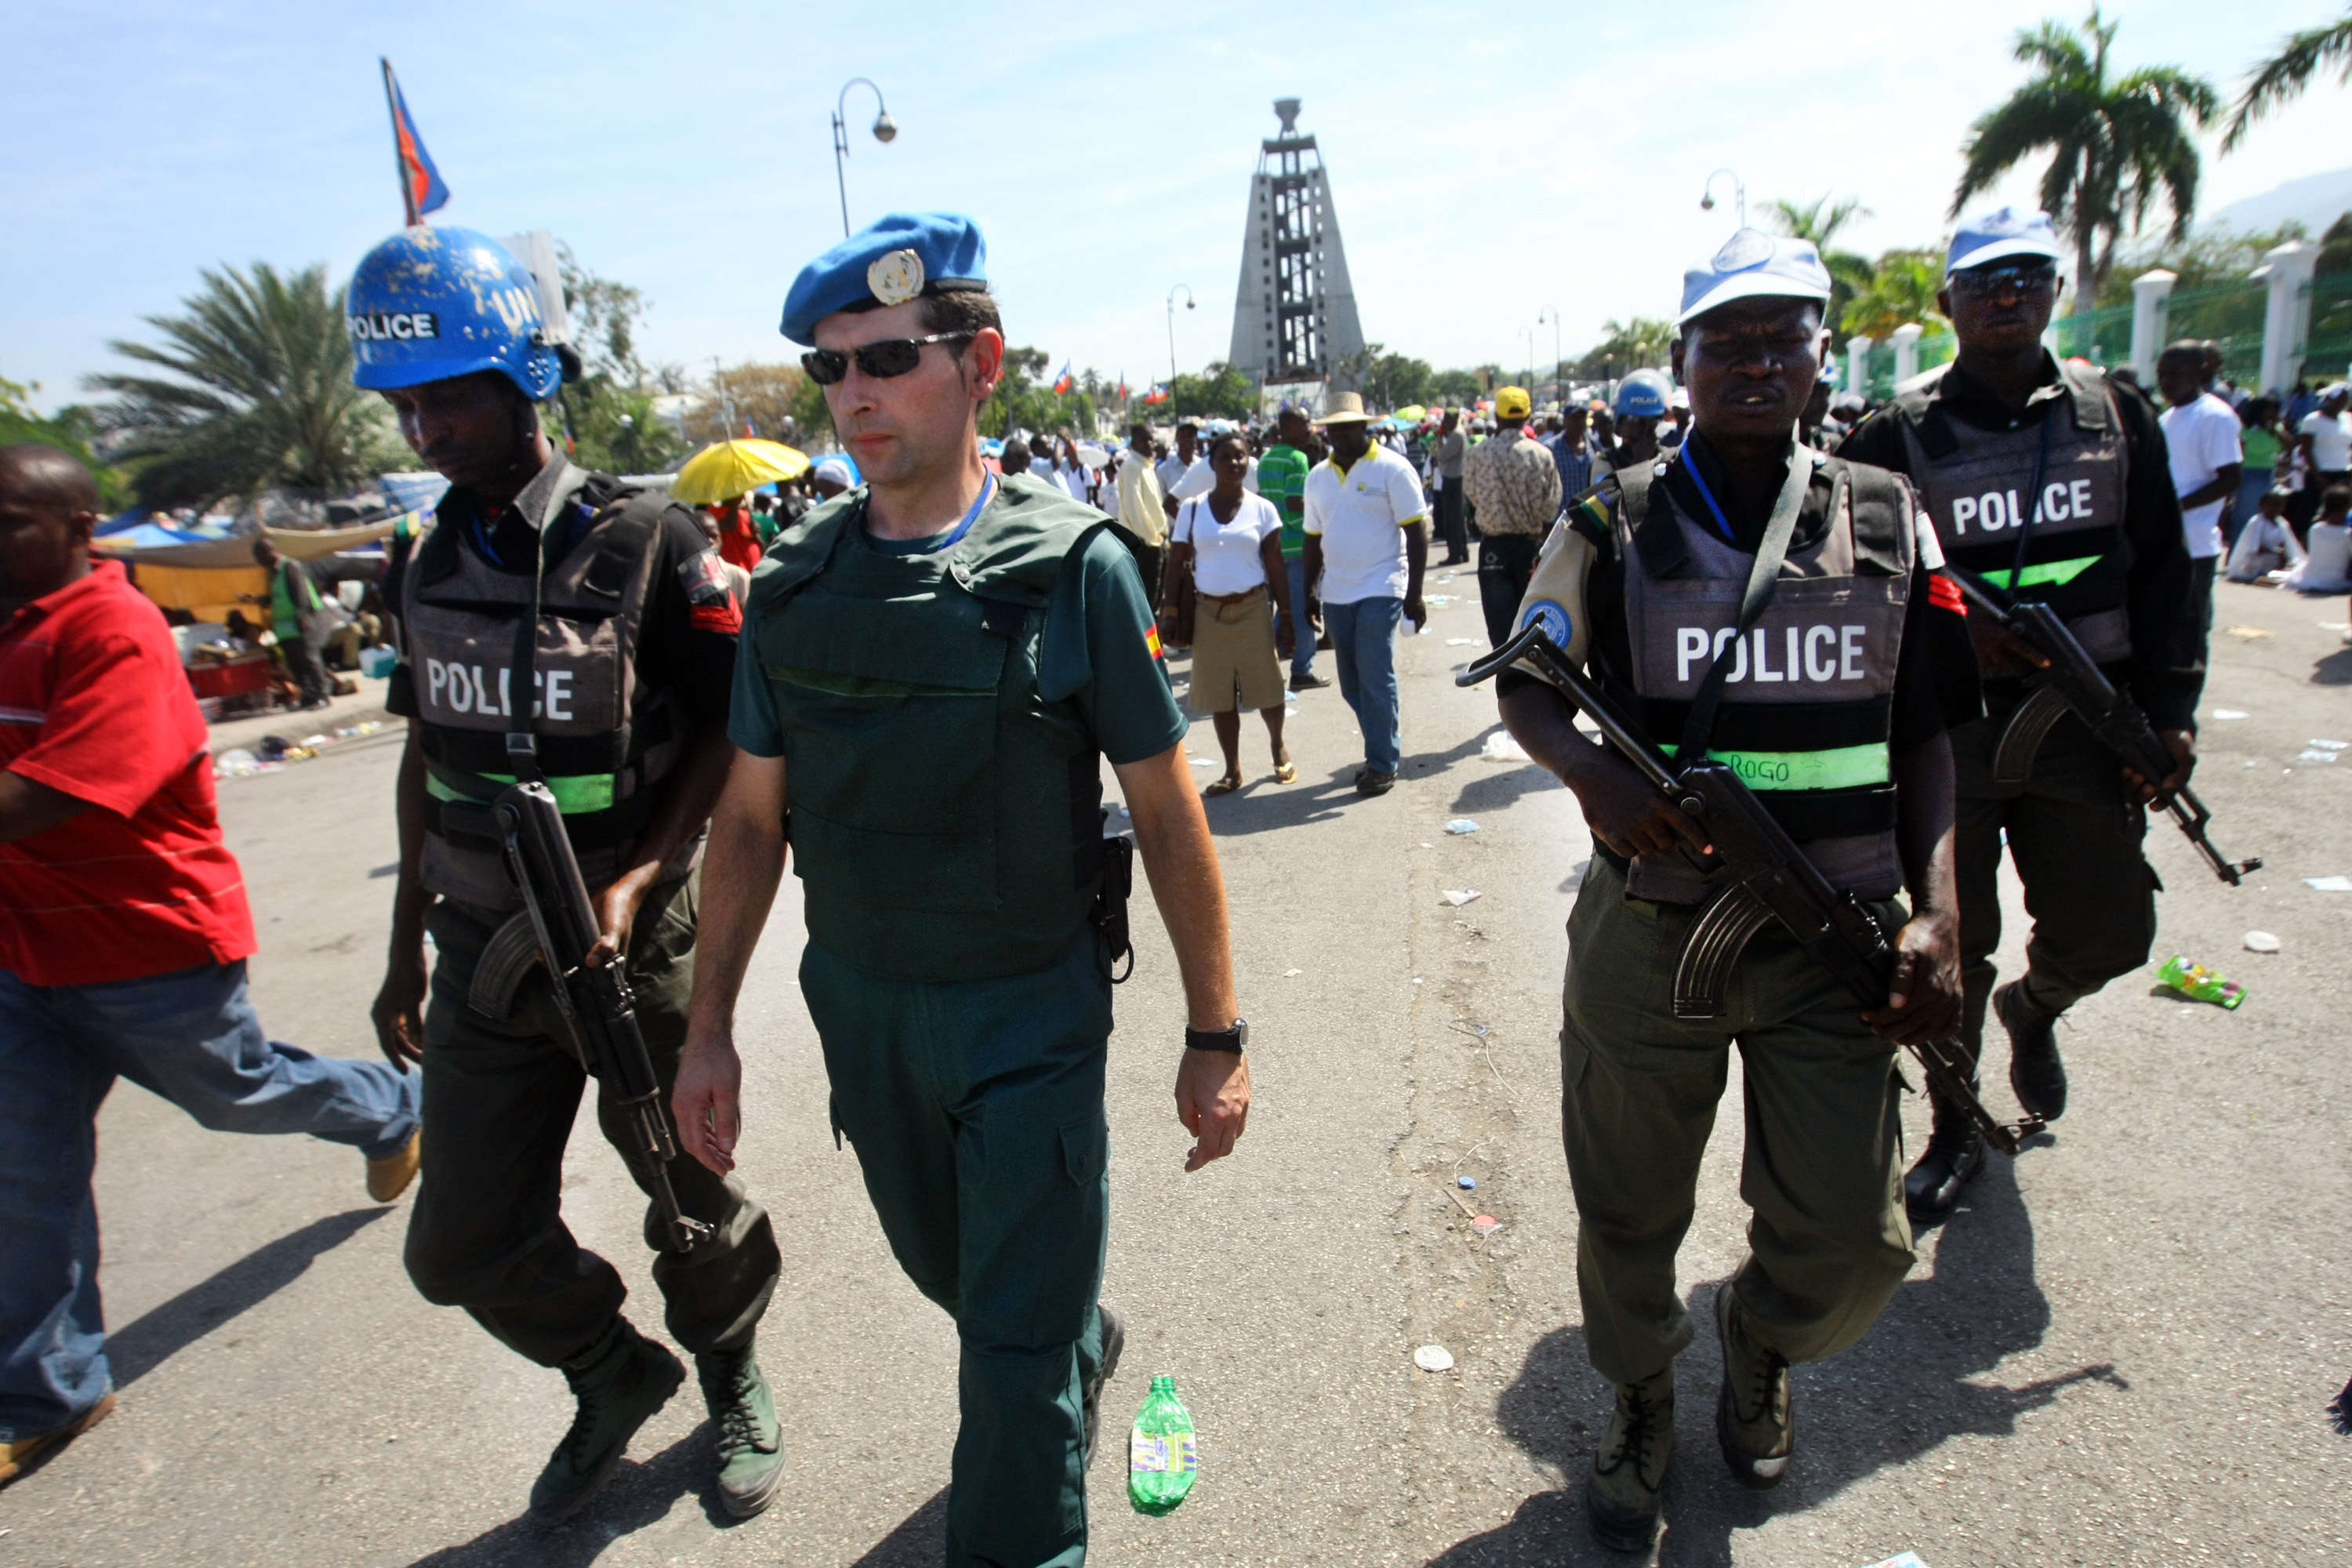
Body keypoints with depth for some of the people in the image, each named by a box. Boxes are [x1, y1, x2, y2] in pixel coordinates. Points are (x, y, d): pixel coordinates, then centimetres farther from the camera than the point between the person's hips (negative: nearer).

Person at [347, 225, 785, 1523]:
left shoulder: (646, 541, -12)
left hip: (629, 947, -5)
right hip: (480, 957, 5)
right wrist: (407, 943, 15)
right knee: (465, 1248, 11)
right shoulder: (423, 562, 5)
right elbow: (426, 752, 12)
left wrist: (636, 883, -21)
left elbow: (730, 737, -10)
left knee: (685, 1196, 13)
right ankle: (615, 1376, 40)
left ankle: (731, 1377, 43)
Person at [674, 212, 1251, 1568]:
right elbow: (753, 818, 5)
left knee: (1016, 1353, 5)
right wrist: (711, 1029, 5)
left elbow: (1169, 815, -10)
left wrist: (1217, 1035, -7)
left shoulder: (1073, 566, -14)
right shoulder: (796, 583, -2)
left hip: (1033, 1009, -4)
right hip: (860, 1005, 5)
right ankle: (1089, 1343, 56)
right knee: (946, 1268, 25)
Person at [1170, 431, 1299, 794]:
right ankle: (1232, 770, 19)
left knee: (1266, 689, 5)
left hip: (1253, 610, -1)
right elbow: (1178, 565, 4)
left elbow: (1276, 567, 1)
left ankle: (1278, 746, 34)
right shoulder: (1192, 509, 2)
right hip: (1209, 612, 1)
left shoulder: (1262, 509, 1)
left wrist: (1287, 616, -2)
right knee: (1220, 696, 7)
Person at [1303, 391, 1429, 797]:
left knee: (1375, 679, -7)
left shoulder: (1391, 468, -6)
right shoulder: (1318, 476, 10)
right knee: (1351, 684, 9)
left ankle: (1383, 763, 5)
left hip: (1380, 590, -5)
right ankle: (1388, 743, 27)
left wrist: (1414, 595, -12)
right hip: (1336, 594, 6)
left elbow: (1417, 533, -7)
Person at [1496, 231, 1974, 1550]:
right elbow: (1527, 683, 3)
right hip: (1651, 934, -1)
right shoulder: (1615, 525, -2)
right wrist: (1594, 770, -18)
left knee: (1853, 1239, 6)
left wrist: (1937, 912, -3)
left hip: (1836, 942, 2)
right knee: (1631, 1217, 13)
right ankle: (1642, 1410, 44)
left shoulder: (1889, 521, 5)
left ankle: (1761, 1344, 43)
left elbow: (1921, 736, 7)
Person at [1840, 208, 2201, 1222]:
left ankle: (2034, 1007, 43)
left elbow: (2161, 575, 9)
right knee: (1954, 946, 6)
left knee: (2110, 930, 7)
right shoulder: (1900, 437, -4)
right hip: (1946, 730, -3)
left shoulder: (2115, 417, 7)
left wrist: (2168, 708, 4)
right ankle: (1957, 1128, 26)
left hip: (2082, 725, 3)